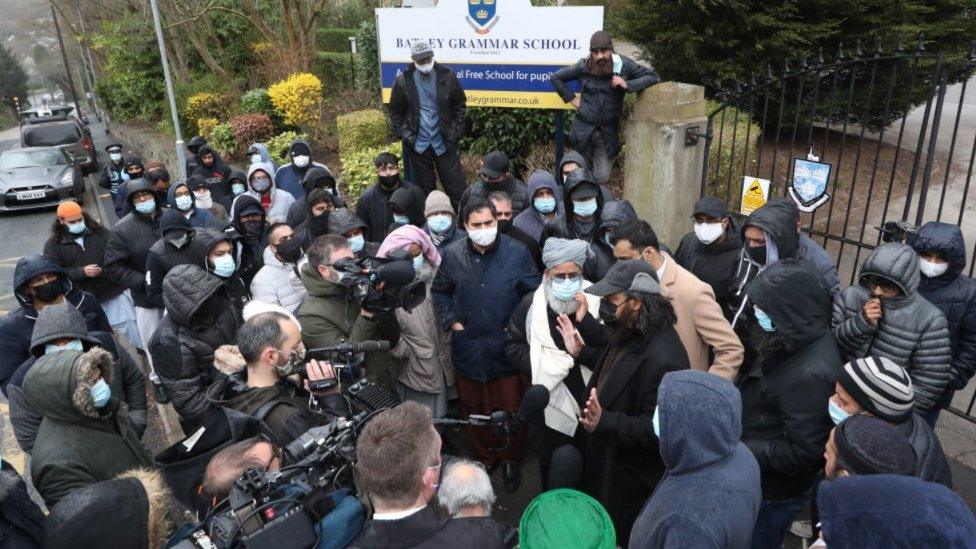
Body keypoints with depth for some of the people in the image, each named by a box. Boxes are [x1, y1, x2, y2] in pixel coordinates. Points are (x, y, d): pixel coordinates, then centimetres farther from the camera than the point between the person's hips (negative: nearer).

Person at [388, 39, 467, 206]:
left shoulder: (447, 76, -3)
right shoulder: (403, 81, -4)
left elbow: (460, 105, 6)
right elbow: (396, 113, 5)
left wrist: (456, 132, -2)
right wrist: (405, 135, -5)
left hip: (444, 143, 0)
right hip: (418, 145, 0)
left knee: (456, 188, 2)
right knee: (424, 190, 11)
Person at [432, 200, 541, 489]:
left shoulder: (518, 253, -9)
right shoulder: (452, 254, -3)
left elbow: (534, 293, -1)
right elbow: (440, 292, 11)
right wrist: (453, 322, 2)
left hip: (507, 347, -2)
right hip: (468, 346, 2)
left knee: (512, 409, 9)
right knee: (474, 409, 17)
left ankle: (510, 460, 33)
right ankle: (483, 458, 38)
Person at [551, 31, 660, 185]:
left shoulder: (624, 65, -4)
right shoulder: (583, 66, -2)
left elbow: (653, 76, -1)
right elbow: (556, 77, 11)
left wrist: (627, 85, -15)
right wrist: (571, 98, 4)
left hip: (608, 131, 0)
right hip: (583, 129, 0)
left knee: (602, 178, -4)